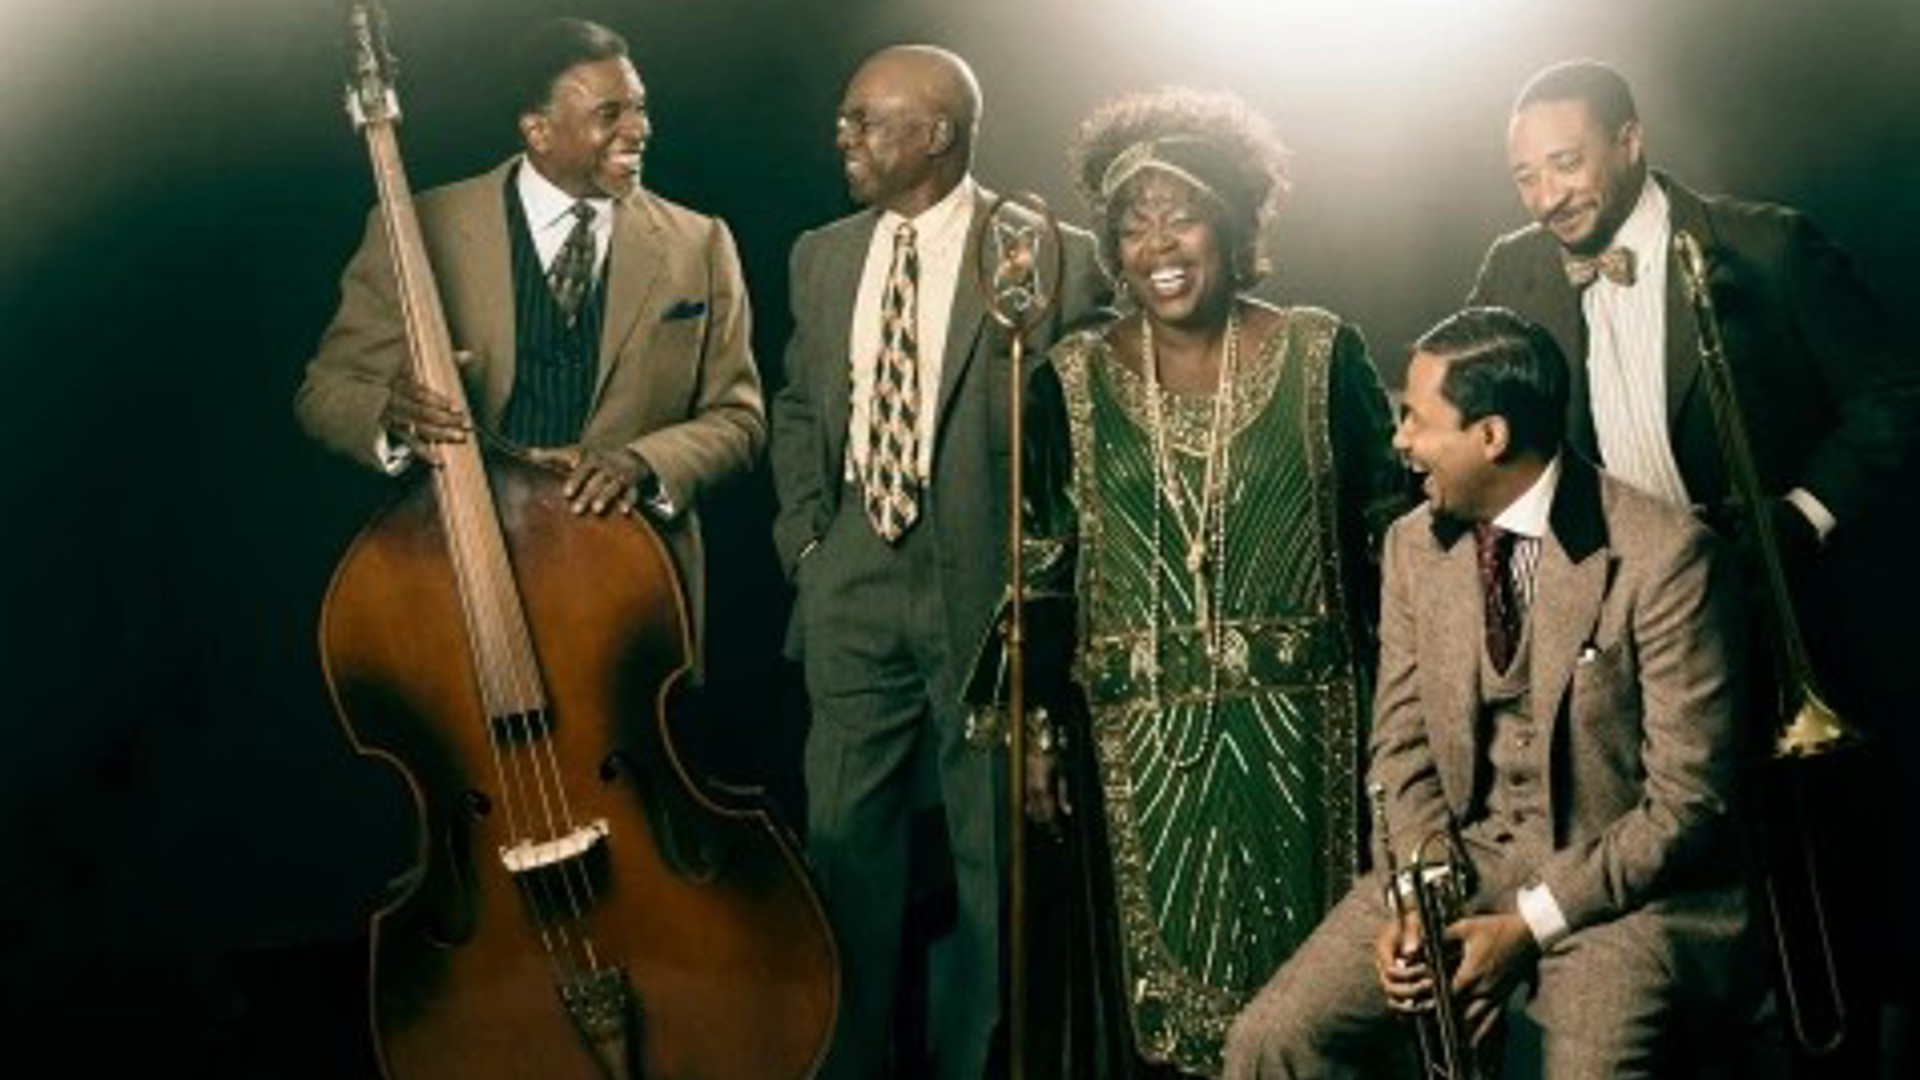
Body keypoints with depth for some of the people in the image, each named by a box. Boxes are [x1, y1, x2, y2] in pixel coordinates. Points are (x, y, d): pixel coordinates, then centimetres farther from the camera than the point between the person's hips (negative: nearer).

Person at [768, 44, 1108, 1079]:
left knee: (990, 853, 9)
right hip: (855, 589, 4)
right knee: (846, 839, 10)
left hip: (987, 592, -4)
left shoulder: (1053, 257, -8)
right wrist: (806, 531, 8)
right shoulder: (822, 256, 9)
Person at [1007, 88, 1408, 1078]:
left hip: (1293, 728, -1)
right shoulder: (1073, 378, 3)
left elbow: (1389, 530, 2)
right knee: (1149, 975, 7)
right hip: (1135, 736, 1)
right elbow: (1042, 566, 6)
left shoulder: (1322, 355, -1)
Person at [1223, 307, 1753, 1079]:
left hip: (1622, 881, -4)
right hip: (1461, 860, 5)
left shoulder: (1663, 554, -14)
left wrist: (1531, 925, -17)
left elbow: (1686, 798, -14)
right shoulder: (1414, 543, 4)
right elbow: (1402, 745, 7)